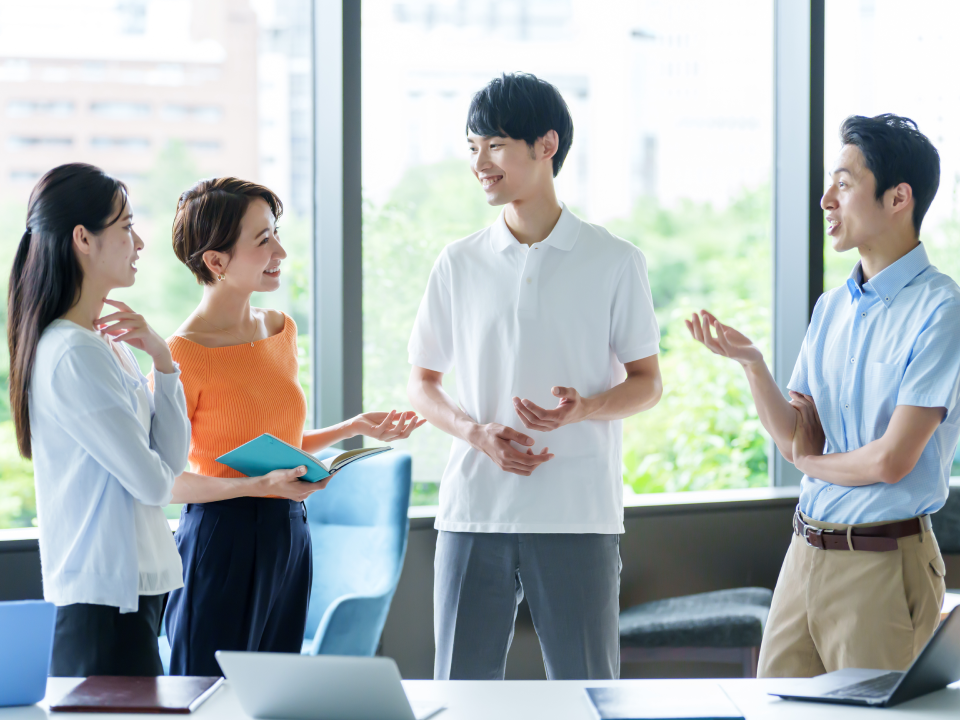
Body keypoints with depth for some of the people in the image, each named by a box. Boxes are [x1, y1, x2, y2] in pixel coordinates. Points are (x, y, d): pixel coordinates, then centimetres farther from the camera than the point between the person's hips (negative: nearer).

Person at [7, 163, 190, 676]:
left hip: (138, 586, 10)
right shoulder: (72, 354, -17)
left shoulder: (105, 342, 13)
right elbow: (154, 484, -16)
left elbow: (174, 457, 11)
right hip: (105, 600, -10)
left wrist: (162, 359, 0)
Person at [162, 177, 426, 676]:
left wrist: (356, 428, 8)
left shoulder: (281, 330, 9)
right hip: (221, 542, -7)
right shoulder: (185, 353, -14)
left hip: (288, 536, 7)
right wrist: (258, 486, -23)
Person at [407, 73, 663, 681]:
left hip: (579, 514, -2)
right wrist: (477, 432, -8)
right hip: (475, 509, 2)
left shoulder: (614, 262, 1)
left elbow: (647, 383, 6)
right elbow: (423, 384, 13)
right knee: (462, 684, 4)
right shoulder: (460, 264, 8)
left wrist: (584, 408, -16)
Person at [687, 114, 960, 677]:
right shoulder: (832, 307, 12)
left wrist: (812, 462, 1)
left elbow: (891, 460, -17)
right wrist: (751, 362, -8)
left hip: (883, 564, -7)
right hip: (807, 550, 7)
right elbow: (795, 439, 7)